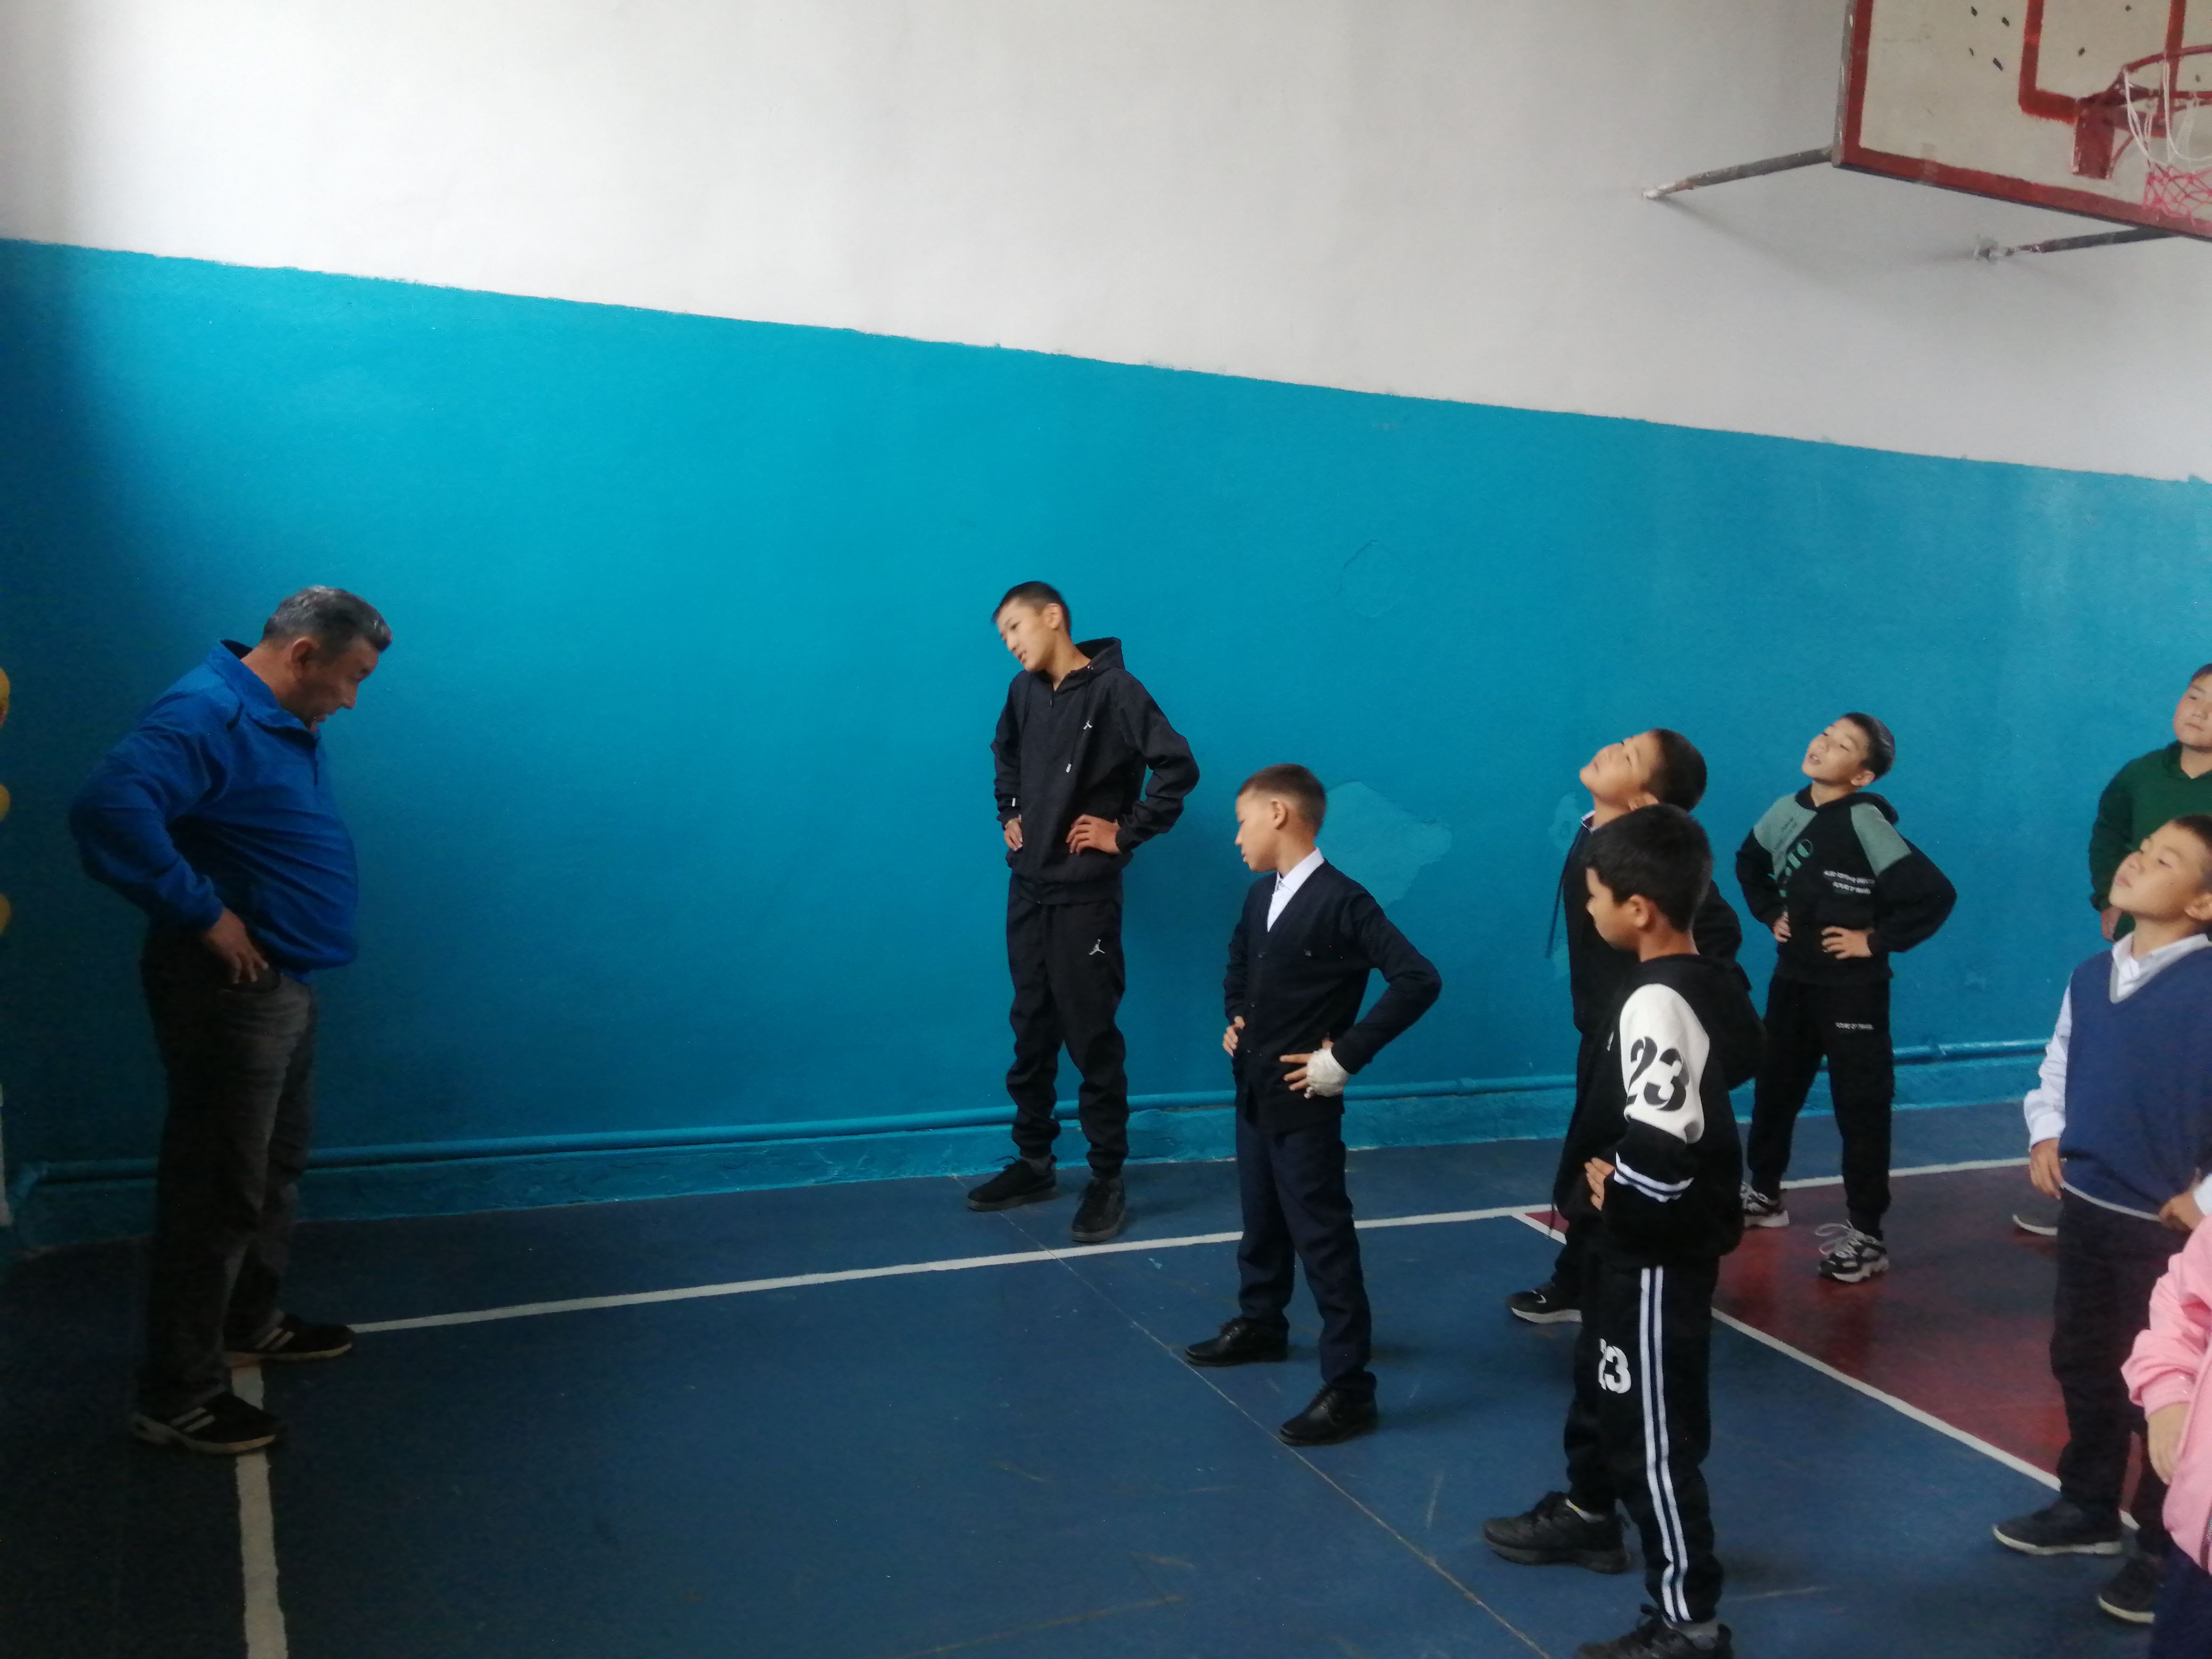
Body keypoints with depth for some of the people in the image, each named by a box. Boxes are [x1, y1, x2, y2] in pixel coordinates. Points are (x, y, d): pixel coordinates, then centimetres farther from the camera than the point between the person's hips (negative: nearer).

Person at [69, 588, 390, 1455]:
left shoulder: (282, 722, 11)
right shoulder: (207, 715, -21)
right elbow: (110, 809, -36)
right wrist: (205, 914, -28)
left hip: (283, 986, 10)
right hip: (229, 992, -10)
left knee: (275, 1168, 22)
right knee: (217, 1194, -1)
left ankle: (252, 1323, 40)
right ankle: (176, 1399, 11)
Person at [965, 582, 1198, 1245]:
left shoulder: (1112, 689, -14)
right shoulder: (1024, 692, 7)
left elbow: (1178, 767, -19)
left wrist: (1127, 835, -14)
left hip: (1085, 896, -6)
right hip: (1026, 890, 7)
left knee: (1091, 1036, 0)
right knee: (1031, 1030, 14)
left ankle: (1107, 1181, 11)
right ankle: (1033, 1163, 27)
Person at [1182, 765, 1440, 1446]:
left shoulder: (1341, 902, -20)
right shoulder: (1260, 896, 6)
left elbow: (1418, 981, -25)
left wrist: (1346, 1056, -22)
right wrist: (1235, 1018, 10)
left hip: (1304, 1103, -8)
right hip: (1253, 1093, 8)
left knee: (1323, 1240, -2)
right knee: (1261, 1220, 24)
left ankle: (1348, 1388, 5)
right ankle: (1259, 1324, 44)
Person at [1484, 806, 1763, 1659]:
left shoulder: (1658, 1005, -29)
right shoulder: (1709, 983, 1)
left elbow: (1662, 1163, -36)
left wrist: (1612, 1191, -14)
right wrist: (1608, 1185, 7)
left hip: (1656, 1252, -10)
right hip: (1640, 1240, 10)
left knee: (1653, 1429, 3)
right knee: (1603, 1381, 28)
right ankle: (1588, 1513, 50)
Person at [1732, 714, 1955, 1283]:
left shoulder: (1864, 821, -19)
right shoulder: (1788, 810, 0)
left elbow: (1935, 894, -23)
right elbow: (1750, 861, 22)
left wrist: (1877, 941, -16)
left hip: (1852, 988, -7)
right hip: (1793, 978, 7)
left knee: (1860, 1106, 0)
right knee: (1774, 1088, 18)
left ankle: (1866, 1235, 8)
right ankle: (1763, 1194, 37)